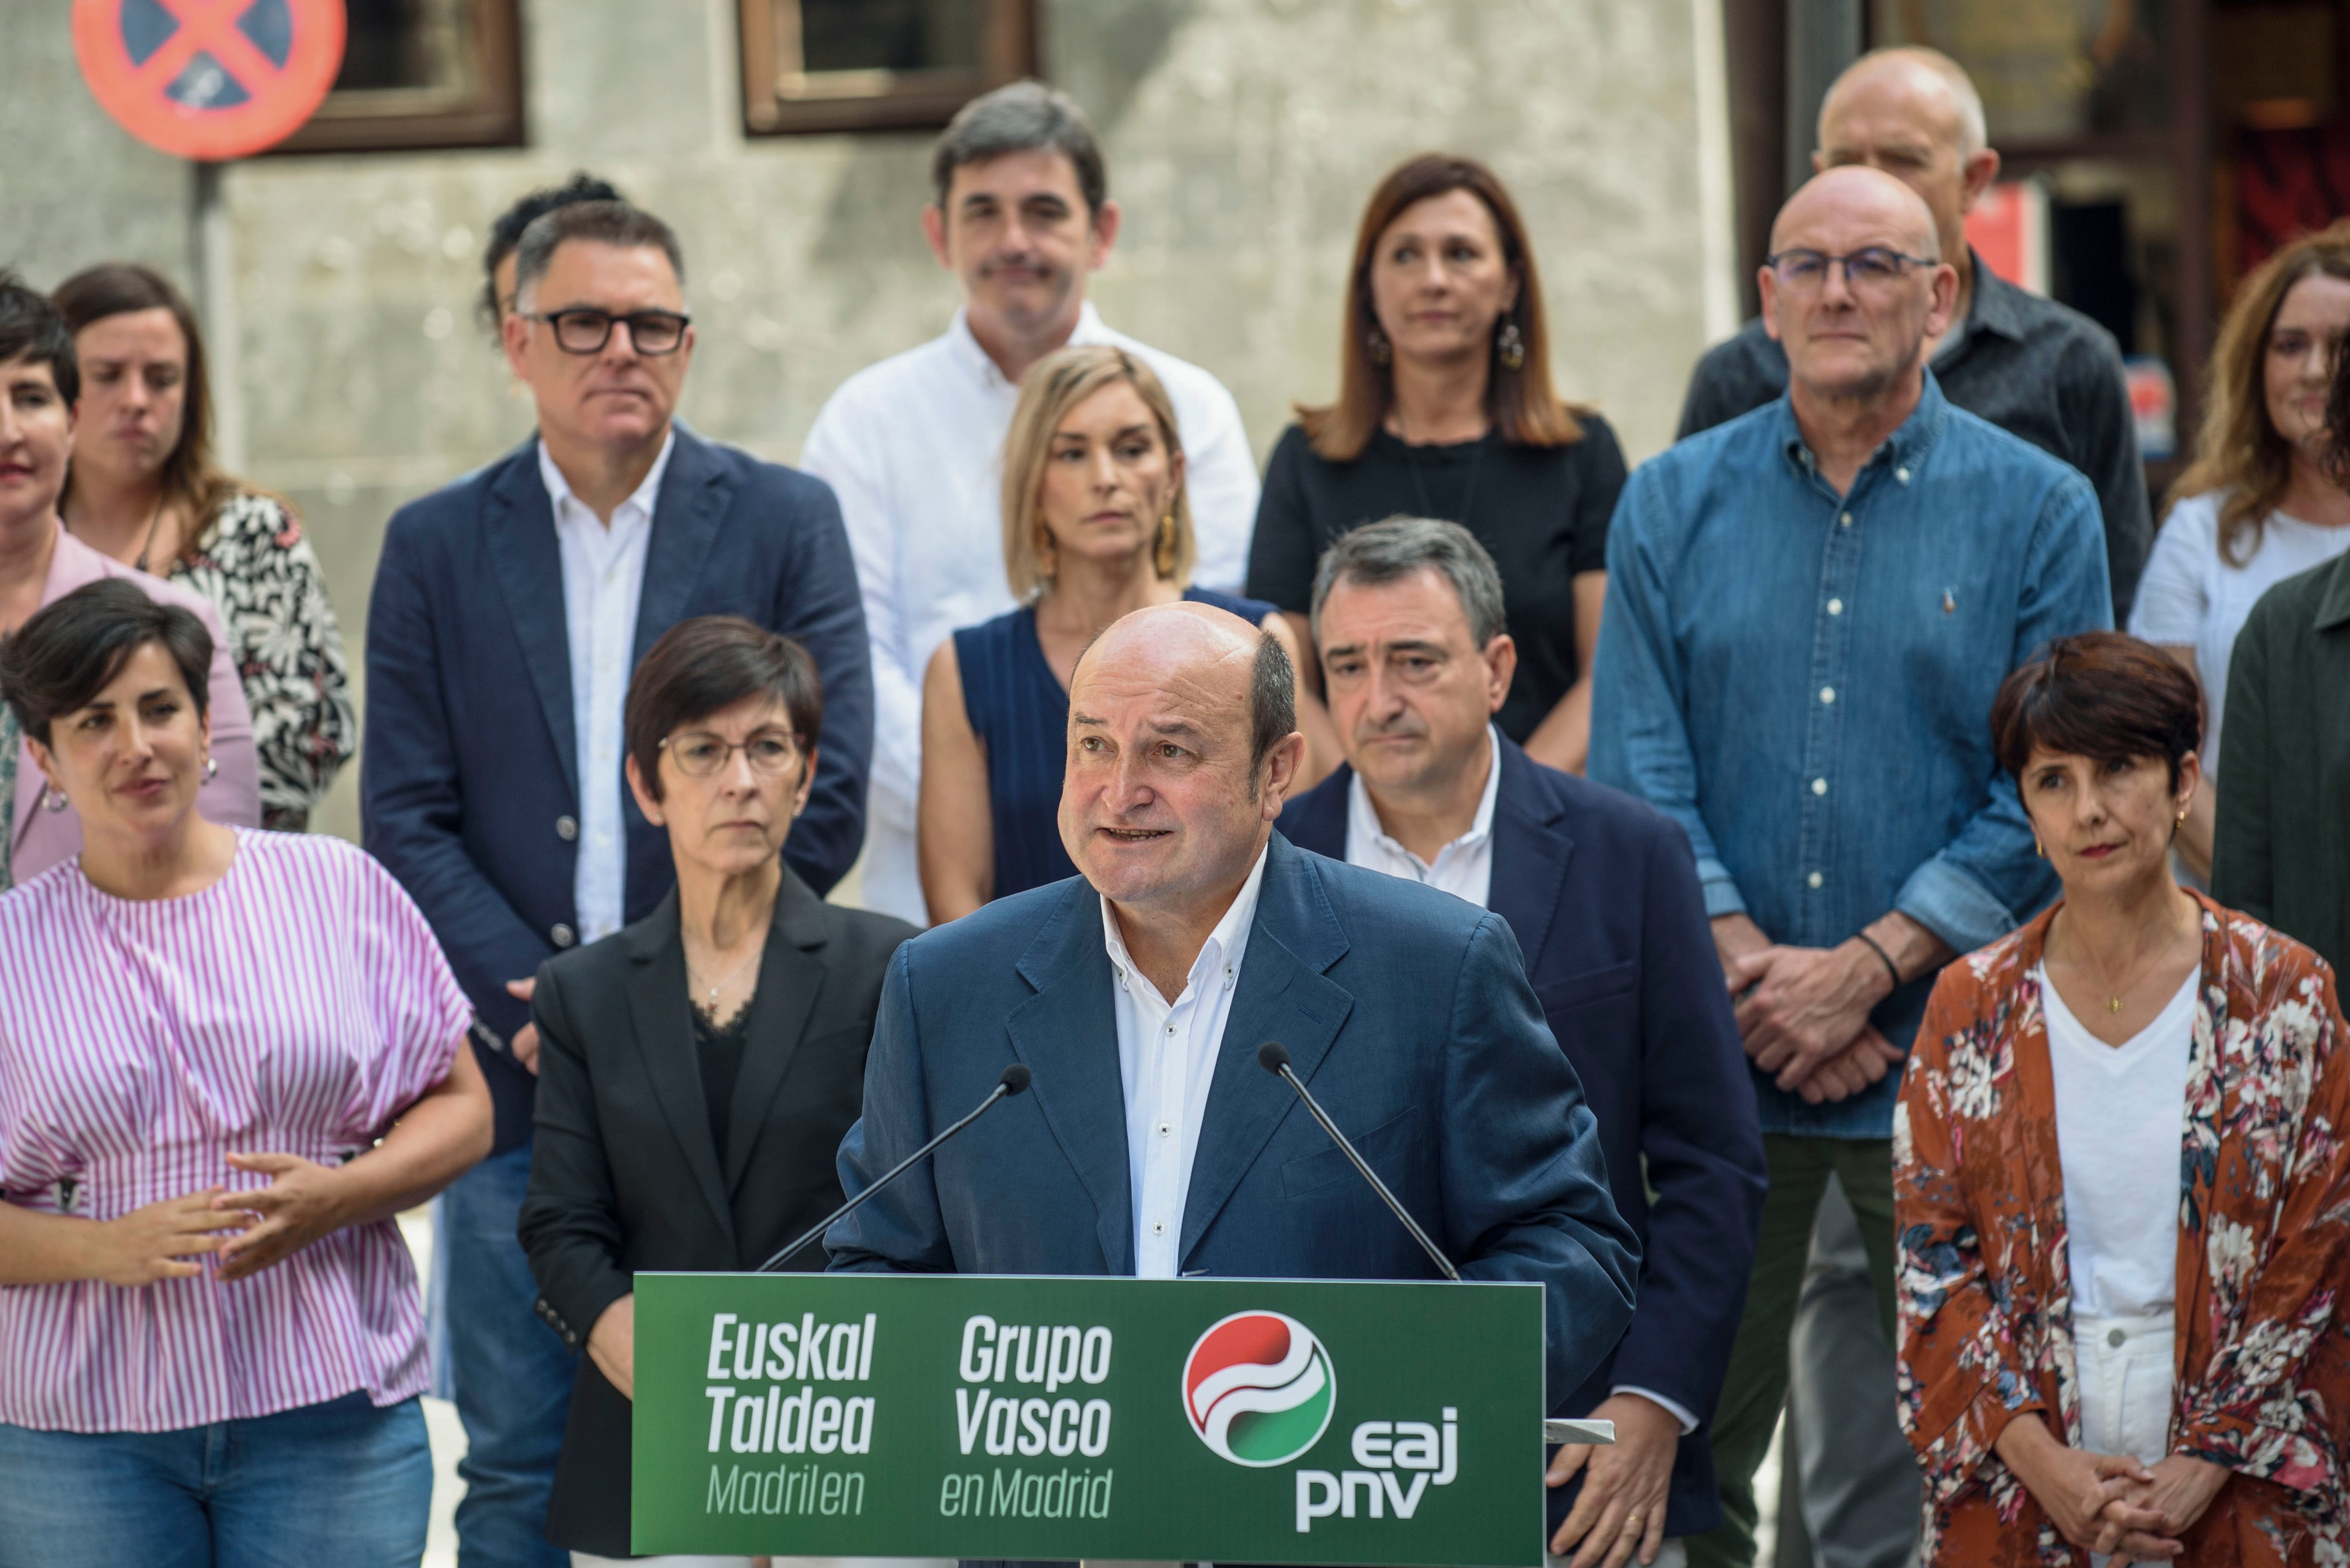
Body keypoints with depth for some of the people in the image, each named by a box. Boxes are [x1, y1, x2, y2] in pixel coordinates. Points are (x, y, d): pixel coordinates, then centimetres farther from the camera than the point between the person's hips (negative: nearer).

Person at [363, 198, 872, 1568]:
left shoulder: (787, 522, 4)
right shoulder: (437, 546, 8)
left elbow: (826, 797, -2)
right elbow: (406, 820, 3)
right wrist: (535, 1003, -10)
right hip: (514, 1077, 1)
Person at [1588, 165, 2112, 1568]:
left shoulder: (2038, 511, 3)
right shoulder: (1674, 504, 9)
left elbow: (2047, 797, -2)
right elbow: (1642, 768, 3)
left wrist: (1860, 971, -11)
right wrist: (1749, 967, -11)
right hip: (1716, 1054, 2)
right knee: (1690, 1442, 4)